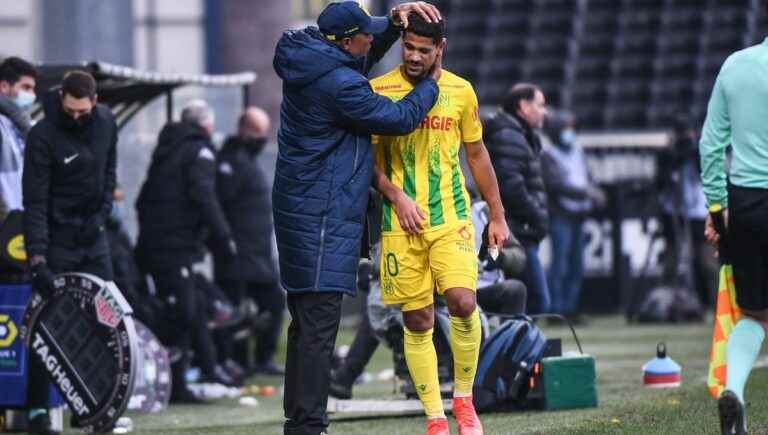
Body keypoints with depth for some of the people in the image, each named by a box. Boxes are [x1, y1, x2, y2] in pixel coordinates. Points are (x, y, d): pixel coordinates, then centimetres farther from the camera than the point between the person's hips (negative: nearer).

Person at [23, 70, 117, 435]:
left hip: (93, 239, 6)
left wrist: (102, 213, -1)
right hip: (57, 242, -6)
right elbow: (35, 202, -20)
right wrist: (37, 260, -28)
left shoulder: (105, 123, 1)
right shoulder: (43, 136, -17)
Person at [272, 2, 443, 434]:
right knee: (318, 326, -11)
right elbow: (399, 118, -10)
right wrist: (432, 83, 7)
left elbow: (366, 52, 28)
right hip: (323, 218, -10)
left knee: (307, 324, 14)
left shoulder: (311, 62, 9)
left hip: (302, 213, 10)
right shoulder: (339, 85, -20)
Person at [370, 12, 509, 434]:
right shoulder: (378, 92, -2)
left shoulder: (460, 92, 6)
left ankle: (463, 398, 2)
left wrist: (497, 215, 15)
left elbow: (477, 154, 15)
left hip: (452, 216, 1)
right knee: (417, 321, -1)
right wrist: (396, 196, -13)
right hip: (402, 222, -1)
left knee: (463, 302, -18)